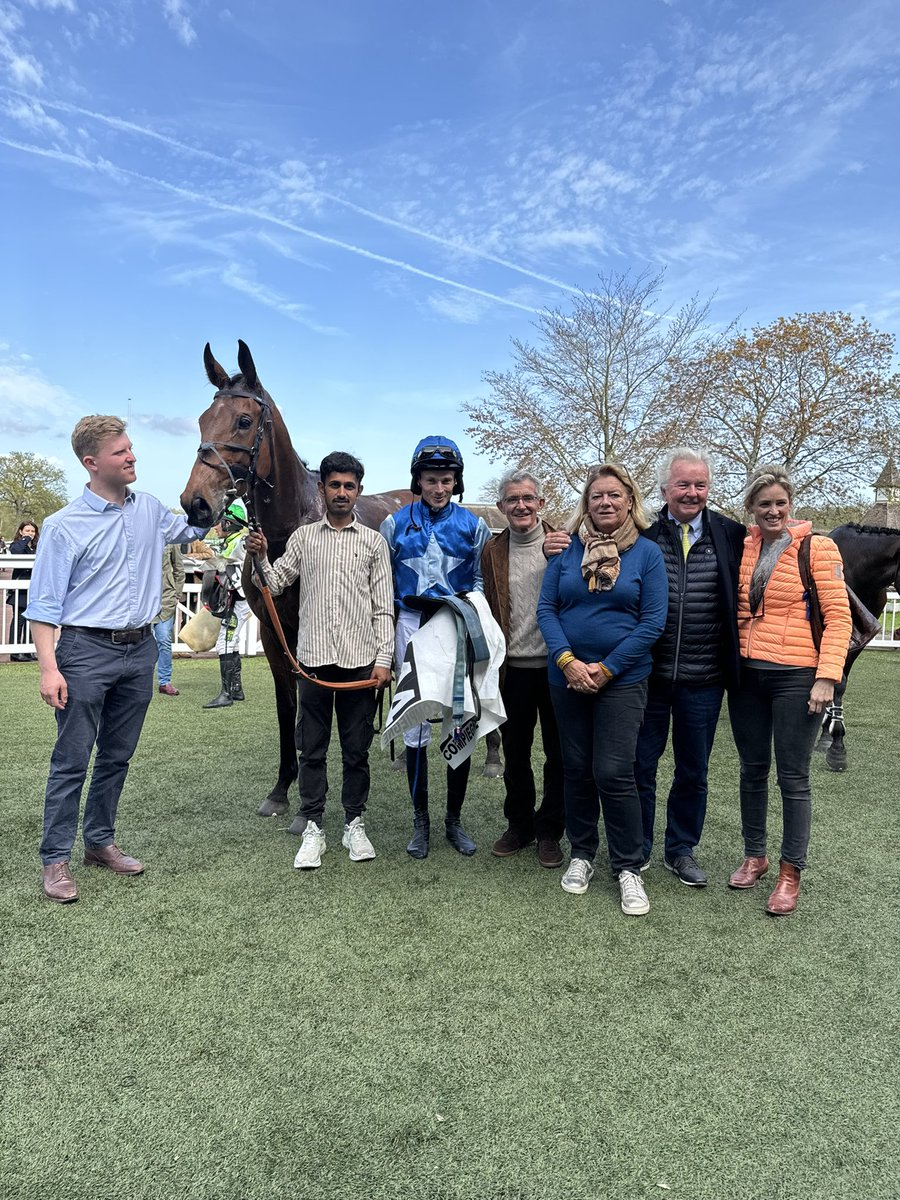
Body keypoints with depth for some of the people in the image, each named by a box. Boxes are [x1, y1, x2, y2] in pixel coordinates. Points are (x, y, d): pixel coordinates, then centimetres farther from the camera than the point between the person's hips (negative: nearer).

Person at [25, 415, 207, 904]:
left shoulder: (150, 510, 7)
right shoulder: (64, 525, -9)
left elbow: (194, 527, 29)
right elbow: (44, 604, -9)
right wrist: (49, 668, -16)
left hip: (140, 649, 5)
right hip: (87, 650, -5)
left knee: (117, 757, 15)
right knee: (72, 761, 1)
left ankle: (100, 841, 30)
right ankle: (55, 859, 13)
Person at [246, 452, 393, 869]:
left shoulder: (373, 542, 6)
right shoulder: (303, 537, 9)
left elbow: (384, 608, 3)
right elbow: (274, 584, 6)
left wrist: (383, 658, -5)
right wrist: (260, 557, -12)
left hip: (360, 660, -1)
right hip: (314, 658, 1)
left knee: (357, 749, 9)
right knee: (312, 749, 7)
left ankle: (354, 824, 22)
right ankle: (313, 829, 18)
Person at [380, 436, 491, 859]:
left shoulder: (473, 526, 4)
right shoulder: (395, 524, 5)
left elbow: (480, 579, 10)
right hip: (412, 626, 0)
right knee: (414, 726, 3)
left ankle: (454, 819, 20)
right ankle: (420, 821, 18)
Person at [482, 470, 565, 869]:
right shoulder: (493, 552, 6)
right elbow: (488, 611, 6)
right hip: (513, 667, 2)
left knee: (558, 754, 9)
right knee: (515, 753, 14)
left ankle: (549, 831, 25)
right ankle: (519, 825, 31)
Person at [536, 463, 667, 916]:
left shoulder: (647, 552, -2)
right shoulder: (567, 549, 3)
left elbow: (653, 621, -7)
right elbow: (546, 608, 0)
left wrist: (605, 668, -12)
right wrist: (568, 661, -13)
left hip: (622, 679, -2)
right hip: (567, 676, 3)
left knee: (613, 772, -5)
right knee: (576, 769, 11)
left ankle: (628, 867, 13)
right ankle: (581, 855, 29)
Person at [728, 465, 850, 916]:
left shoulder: (817, 548, -5)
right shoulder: (741, 548, 6)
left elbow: (838, 615, -7)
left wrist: (827, 677, -14)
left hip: (795, 677, -4)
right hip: (747, 675, 4)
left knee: (793, 777, 3)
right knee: (752, 770, 14)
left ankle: (791, 872, 17)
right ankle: (754, 855, 30)